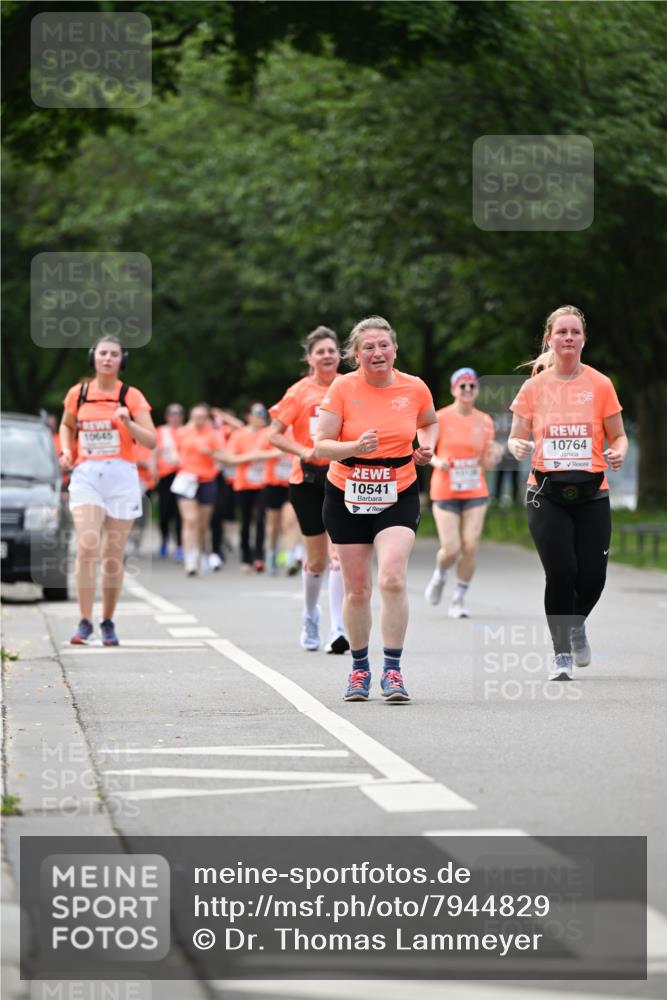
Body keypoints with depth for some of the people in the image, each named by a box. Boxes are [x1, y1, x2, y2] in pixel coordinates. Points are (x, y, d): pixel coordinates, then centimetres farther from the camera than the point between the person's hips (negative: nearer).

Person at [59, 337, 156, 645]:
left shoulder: (131, 397, 0)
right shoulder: (77, 394, 6)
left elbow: (151, 441, -4)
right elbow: (66, 426, 25)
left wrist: (128, 423, -21)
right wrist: (66, 451, 7)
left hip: (121, 476, 0)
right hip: (86, 475, 0)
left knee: (113, 556, 3)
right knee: (86, 547, -17)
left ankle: (108, 623, 18)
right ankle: (85, 622, -15)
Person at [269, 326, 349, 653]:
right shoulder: (300, 392, -1)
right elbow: (274, 435, -3)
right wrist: (303, 451, -17)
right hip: (308, 480, -1)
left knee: (339, 555, -14)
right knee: (317, 560, 6)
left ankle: (338, 631, -13)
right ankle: (310, 618, 32)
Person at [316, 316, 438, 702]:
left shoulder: (414, 388, -3)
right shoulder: (343, 388, -9)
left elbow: (430, 423, 19)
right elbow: (321, 445, -10)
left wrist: (427, 446, -1)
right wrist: (355, 447, -28)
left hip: (399, 496, 0)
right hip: (347, 496, 0)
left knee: (392, 579, -20)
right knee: (357, 589, 5)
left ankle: (393, 670, -13)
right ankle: (360, 668, 24)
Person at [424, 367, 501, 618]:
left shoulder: (484, 421, 5)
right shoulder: (440, 418, -4)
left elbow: (487, 463, 8)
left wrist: (493, 455, -14)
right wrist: (438, 462, -17)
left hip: (475, 492, 2)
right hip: (445, 492, -2)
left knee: (470, 547, -7)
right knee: (451, 550, -9)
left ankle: (458, 600, 8)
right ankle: (439, 575, 27)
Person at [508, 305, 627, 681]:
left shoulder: (600, 385, 3)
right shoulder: (534, 387, 4)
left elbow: (618, 437, 8)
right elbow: (517, 438, 9)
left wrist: (618, 453, -14)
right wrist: (518, 447, -15)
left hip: (591, 494, 1)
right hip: (547, 493, -1)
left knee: (592, 578, -3)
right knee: (561, 572, -13)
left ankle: (576, 624, 32)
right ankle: (562, 653, 3)